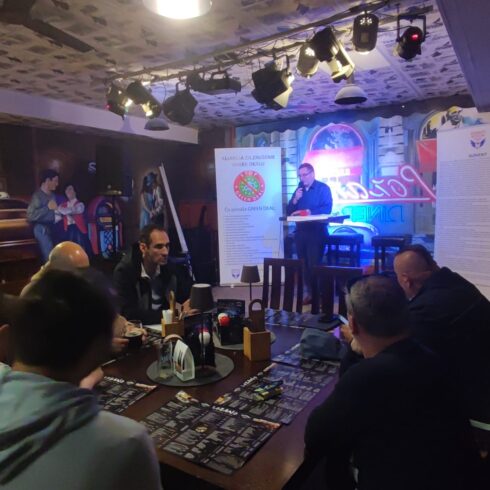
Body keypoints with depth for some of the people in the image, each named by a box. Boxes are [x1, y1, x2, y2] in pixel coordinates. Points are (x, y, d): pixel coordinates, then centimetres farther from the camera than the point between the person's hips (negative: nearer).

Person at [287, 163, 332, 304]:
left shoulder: (323, 188, -2)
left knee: (314, 264, -7)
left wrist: (307, 212, -21)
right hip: (301, 231, 6)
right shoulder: (299, 189, 16)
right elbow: (289, 211, 11)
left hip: (316, 232, -6)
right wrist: (295, 200, -7)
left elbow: (327, 209, -15)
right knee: (304, 264, 7)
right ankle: (309, 292, 16)